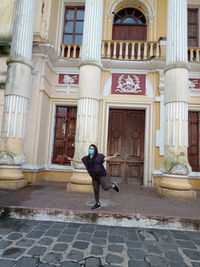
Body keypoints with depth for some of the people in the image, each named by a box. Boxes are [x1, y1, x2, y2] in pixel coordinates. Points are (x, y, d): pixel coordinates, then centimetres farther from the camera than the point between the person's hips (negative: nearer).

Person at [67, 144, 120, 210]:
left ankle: (113, 185, 19)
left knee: (105, 188, -9)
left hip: (101, 175, -5)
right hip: (94, 177, 5)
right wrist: (71, 159, 14)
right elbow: (79, 161, 15)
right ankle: (97, 204, 18)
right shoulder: (87, 158, 8)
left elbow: (106, 158, -16)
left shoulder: (99, 156, -7)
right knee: (96, 190, 6)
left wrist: (113, 157, -32)